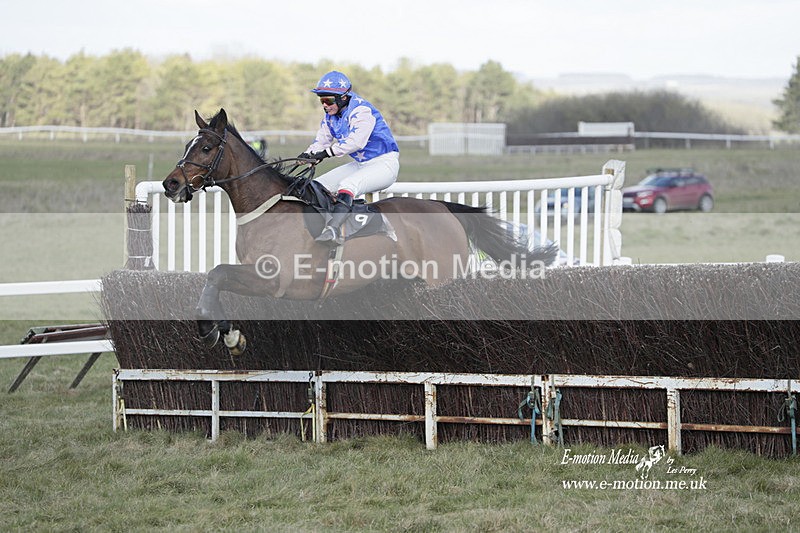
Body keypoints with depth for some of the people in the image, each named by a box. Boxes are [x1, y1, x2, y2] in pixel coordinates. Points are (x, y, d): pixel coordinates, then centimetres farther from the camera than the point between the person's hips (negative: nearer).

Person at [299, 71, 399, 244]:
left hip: (385, 164, -10)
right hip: (360, 165, 10)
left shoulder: (362, 110, -21)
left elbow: (356, 141, -33)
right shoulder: (330, 116, 7)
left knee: (347, 185, -35)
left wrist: (326, 153, -40)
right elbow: (321, 140, 7)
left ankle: (333, 229, -52)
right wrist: (307, 154, -16)